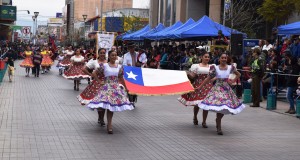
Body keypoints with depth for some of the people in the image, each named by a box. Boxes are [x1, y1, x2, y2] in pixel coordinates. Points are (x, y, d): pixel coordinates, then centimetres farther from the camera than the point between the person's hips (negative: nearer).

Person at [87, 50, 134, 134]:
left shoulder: (119, 67, 9)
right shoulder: (104, 65, 0)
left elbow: (121, 78, 17)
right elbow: (94, 73, 5)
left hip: (117, 88, 3)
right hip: (107, 87, -3)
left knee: (113, 106, 1)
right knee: (108, 105, -11)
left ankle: (109, 124, 11)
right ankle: (109, 125, -8)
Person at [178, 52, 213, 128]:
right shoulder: (196, 66, 6)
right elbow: (192, 76, -1)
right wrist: (189, 74, -19)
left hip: (208, 86, 2)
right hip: (198, 85, -2)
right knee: (196, 104, 0)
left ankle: (204, 121, 7)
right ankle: (195, 117, 30)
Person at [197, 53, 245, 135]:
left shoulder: (230, 67, 3)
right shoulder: (215, 68, -4)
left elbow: (238, 74, 19)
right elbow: (208, 79, -1)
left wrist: (232, 81, 6)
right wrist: (200, 87, -3)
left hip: (227, 89, 3)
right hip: (218, 89, -3)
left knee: (224, 109, 5)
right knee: (219, 107, -12)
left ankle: (218, 120, 33)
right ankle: (219, 128, -6)